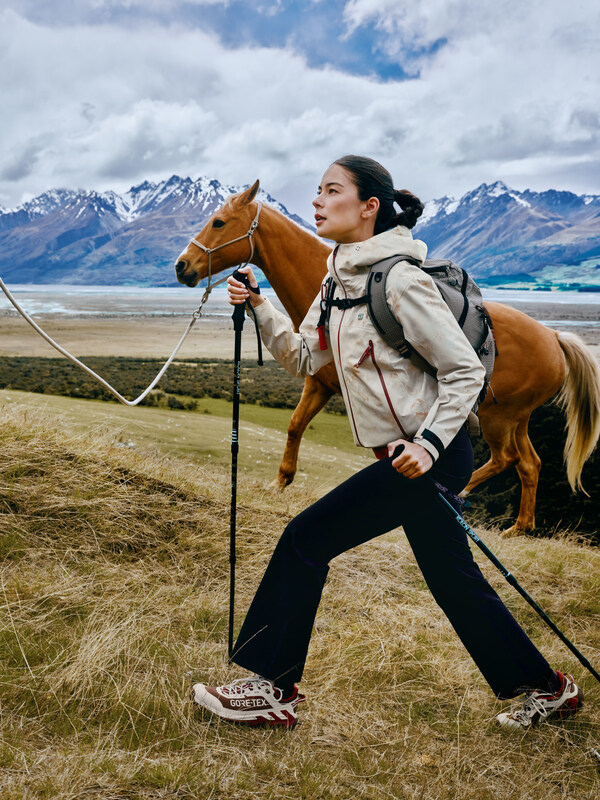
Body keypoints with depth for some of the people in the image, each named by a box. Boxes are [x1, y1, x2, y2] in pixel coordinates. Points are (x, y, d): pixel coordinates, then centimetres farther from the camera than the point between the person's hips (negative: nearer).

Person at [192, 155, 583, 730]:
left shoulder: (399, 280, -17)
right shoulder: (339, 278, 10)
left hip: (431, 456, -9)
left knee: (306, 539, -7)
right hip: (412, 453, 9)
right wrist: (259, 308, -1)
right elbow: (304, 359, 11)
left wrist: (428, 443, -23)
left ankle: (273, 689, 9)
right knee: (452, 579, 18)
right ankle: (545, 688, 35)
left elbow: (466, 371, -16)